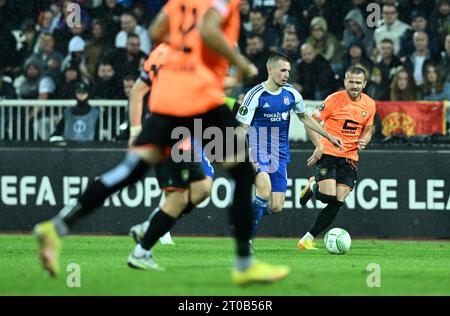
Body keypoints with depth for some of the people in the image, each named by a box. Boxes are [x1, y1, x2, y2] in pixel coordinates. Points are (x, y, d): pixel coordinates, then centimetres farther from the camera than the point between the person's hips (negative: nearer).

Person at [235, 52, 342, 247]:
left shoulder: (291, 94, 4)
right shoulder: (255, 95, -11)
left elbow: (305, 118, 22)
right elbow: (242, 129, -13)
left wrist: (329, 137, 22)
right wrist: (247, 156, -26)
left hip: (280, 156, 5)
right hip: (259, 151, -5)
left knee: (276, 207, -3)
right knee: (265, 192, -28)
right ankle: (246, 237, -14)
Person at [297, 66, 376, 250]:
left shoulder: (369, 105, 4)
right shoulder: (334, 100, -11)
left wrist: (364, 140, -5)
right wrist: (319, 146, -15)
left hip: (350, 157, 4)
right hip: (328, 154, -4)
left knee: (337, 203, -6)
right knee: (329, 196, -19)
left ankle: (308, 239, 3)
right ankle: (313, 187, 17)